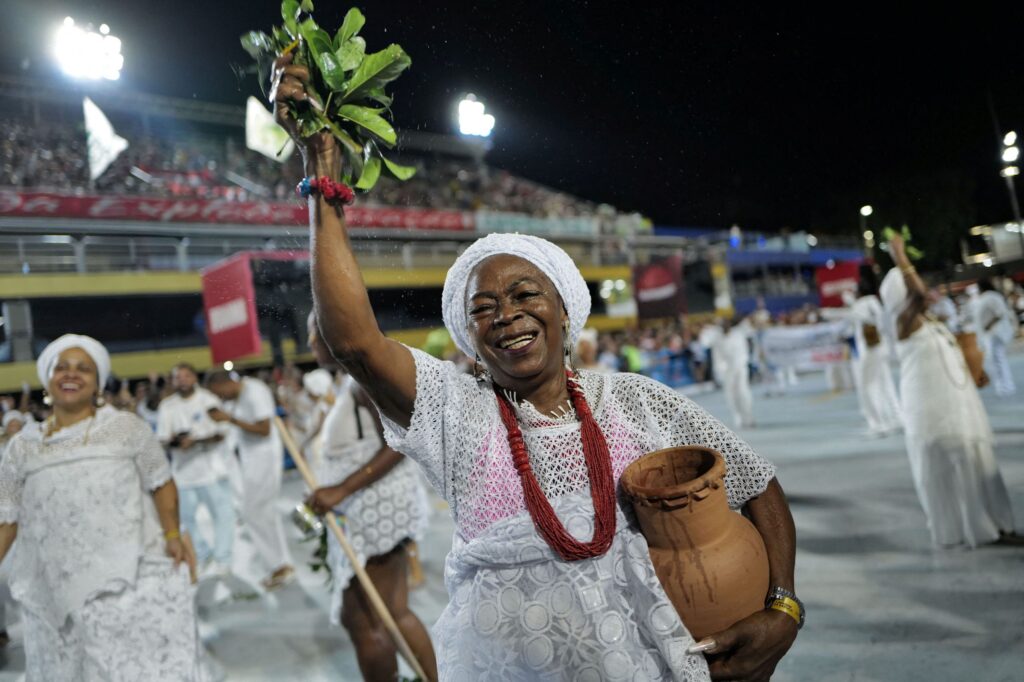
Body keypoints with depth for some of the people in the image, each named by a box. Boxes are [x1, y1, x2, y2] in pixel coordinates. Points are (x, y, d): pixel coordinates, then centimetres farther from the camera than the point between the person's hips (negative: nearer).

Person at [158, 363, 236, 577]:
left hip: (212, 468, -3)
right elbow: (162, 439, 3)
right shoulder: (167, 406, 4)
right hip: (183, 471, 3)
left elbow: (220, 434, -8)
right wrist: (172, 441, -20)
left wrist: (196, 441, -23)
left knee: (222, 513, -2)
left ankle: (222, 560, 10)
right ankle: (204, 557, 25)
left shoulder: (208, 399, -3)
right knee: (184, 517, 8)